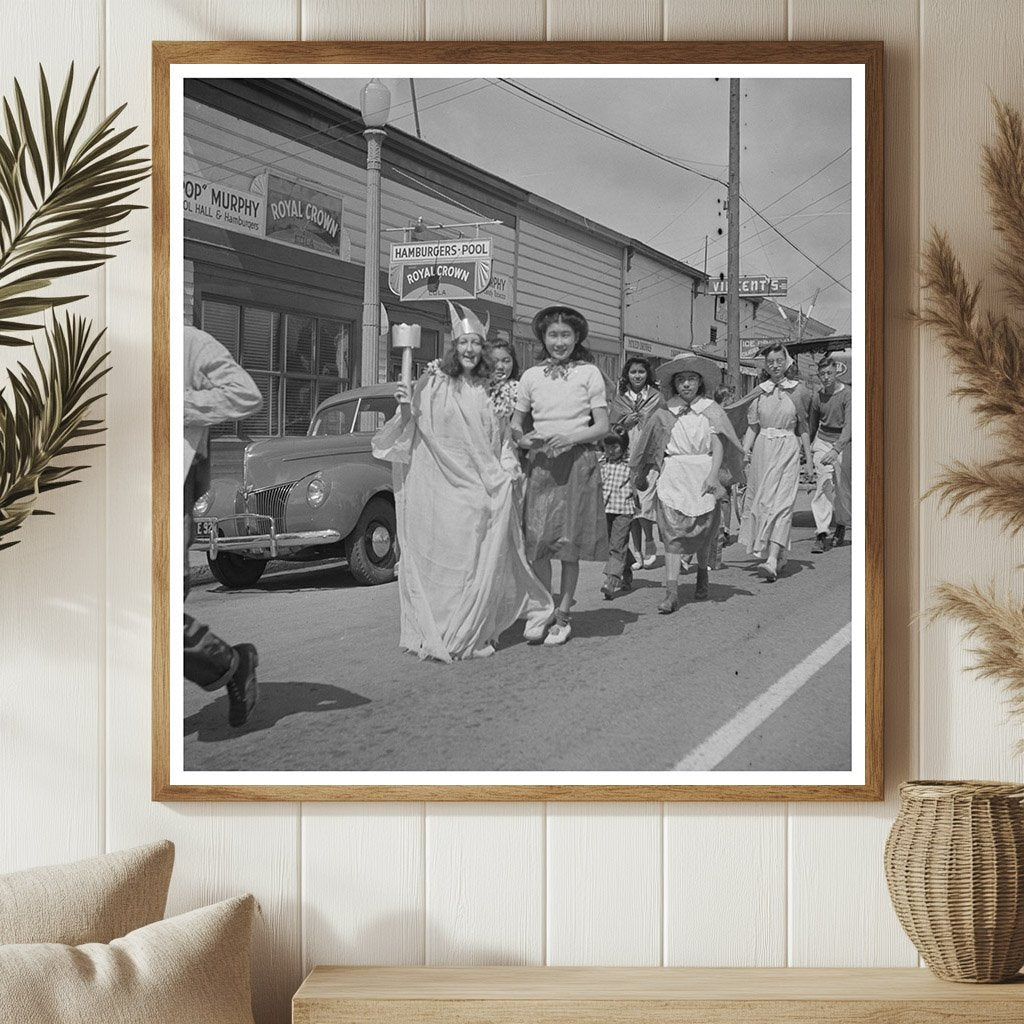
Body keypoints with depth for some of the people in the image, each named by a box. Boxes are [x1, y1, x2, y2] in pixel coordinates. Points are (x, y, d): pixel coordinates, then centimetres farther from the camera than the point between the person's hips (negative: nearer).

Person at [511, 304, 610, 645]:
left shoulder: (589, 373, 3)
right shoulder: (531, 376, 10)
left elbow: (602, 427, 1)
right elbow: (515, 423, 14)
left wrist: (571, 437, -15)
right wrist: (522, 438, -8)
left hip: (578, 463, -2)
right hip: (541, 463, 2)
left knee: (569, 543, 0)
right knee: (536, 540, -5)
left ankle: (562, 617, 10)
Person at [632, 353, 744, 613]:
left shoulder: (711, 409, 5)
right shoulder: (664, 413, 9)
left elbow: (718, 445, -3)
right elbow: (651, 447, 17)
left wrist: (713, 474, -15)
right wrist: (640, 476, 22)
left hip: (704, 474, 0)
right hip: (673, 475, 0)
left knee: (704, 529, 5)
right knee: (672, 530, -9)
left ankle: (702, 572, 34)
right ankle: (671, 591, -13)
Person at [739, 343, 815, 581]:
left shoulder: (798, 390, 5)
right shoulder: (758, 392, 8)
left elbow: (803, 427, 9)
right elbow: (752, 427, 9)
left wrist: (809, 458, 6)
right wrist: (745, 450, -6)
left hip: (787, 450, -3)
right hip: (762, 450, 3)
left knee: (781, 502, -14)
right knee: (760, 501, 4)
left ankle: (772, 561, -24)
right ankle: (779, 555, 21)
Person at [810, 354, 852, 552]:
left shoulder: (846, 394, -14)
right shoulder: (818, 397, 2)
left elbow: (849, 425, -23)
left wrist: (836, 450, -35)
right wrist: (810, 444, 28)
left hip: (842, 442, -2)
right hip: (822, 441, 2)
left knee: (842, 487, 5)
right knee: (824, 483, -13)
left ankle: (841, 527, 30)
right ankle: (821, 535, -21)